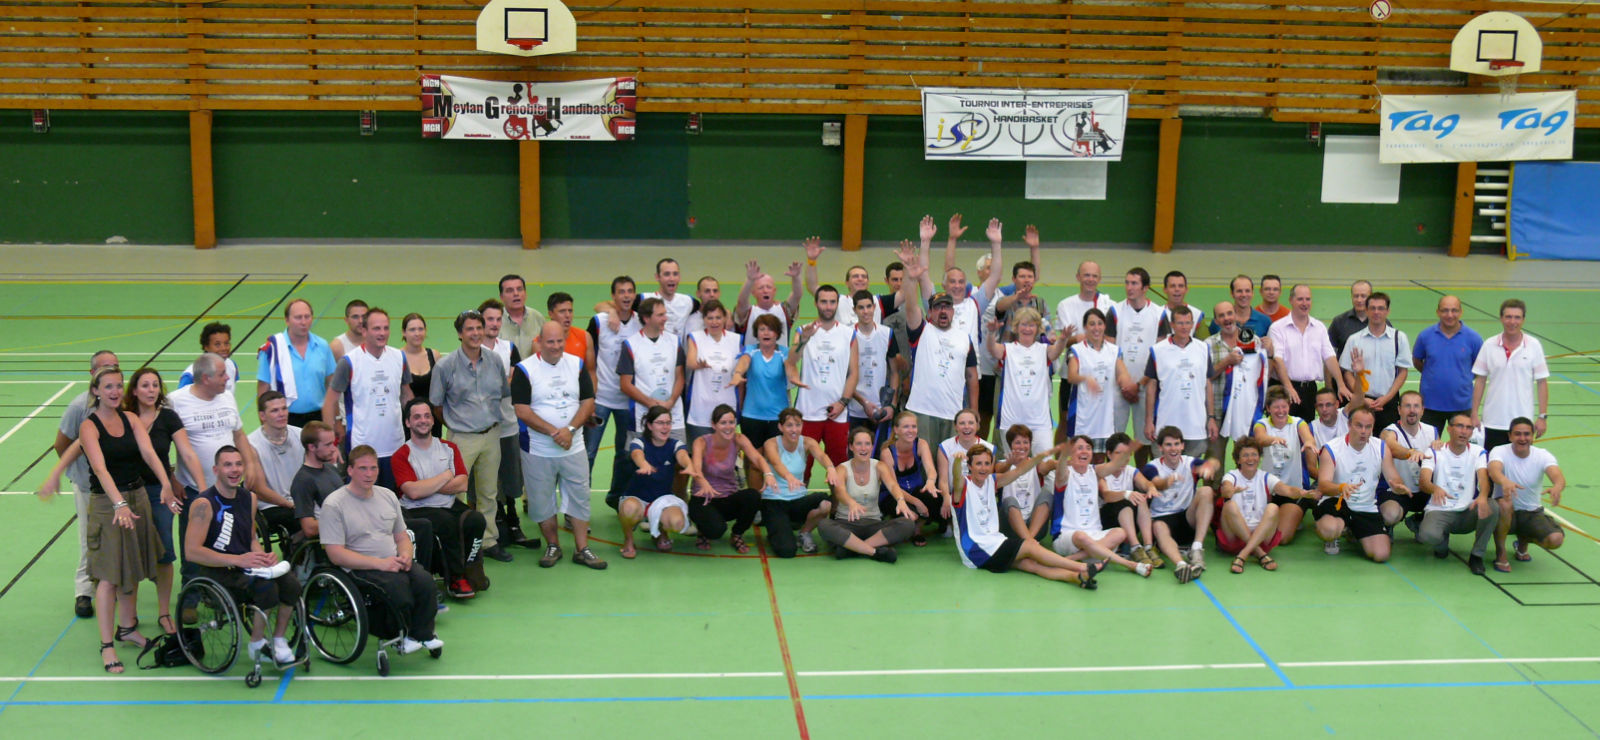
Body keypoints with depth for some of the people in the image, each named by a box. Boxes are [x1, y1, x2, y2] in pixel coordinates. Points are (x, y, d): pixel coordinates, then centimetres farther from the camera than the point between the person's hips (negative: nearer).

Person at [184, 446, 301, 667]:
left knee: (291, 584, -20)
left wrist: (263, 556, -1)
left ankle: (279, 640, 1)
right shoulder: (204, 504, -12)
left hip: (245, 566, 6)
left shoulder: (249, 498, 10)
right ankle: (257, 645, -7)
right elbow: (191, 552, -20)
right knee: (266, 587, -31)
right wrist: (238, 560, -24)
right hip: (216, 572, -6)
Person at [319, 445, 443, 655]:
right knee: (397, 583, -33)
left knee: (424, 580, -25)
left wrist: (405, 556, -2)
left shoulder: (388, 496, 17)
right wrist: (380, 563, -19)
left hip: (393, 562, 5)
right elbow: (336, 554, -11)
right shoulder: (334, 504, -4)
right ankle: (401, 636, -10)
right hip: (359, 568, -5)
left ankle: (423, 634, -7)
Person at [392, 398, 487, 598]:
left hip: (450, 506, 4)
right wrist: (446, 477, -5)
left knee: (476, 520, -25)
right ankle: (455, 578, -16)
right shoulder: (402, 455, -1)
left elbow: (462, 485, 0)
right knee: (447, 522, -33)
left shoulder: (449, 448, 13)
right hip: (418, 511, -4)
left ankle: (467, 572, -8)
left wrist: (428, 487, -10)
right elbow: (413, 492, -16)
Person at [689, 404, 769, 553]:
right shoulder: (702, 443, -15)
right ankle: (704, 532, 7)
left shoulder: (739, 440, -7)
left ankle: (737, 535, -1)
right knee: (716, 529, -35)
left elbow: (757, 458, -24)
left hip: (729, 499, 3)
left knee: (753, 496, -30)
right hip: (704, 500, -3)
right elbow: (696, 467, -33)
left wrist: (768, 474, -47)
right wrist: (704, 483, -56)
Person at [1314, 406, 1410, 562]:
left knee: (1381, 554, -12)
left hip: (1367, 509, 4)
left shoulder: (1381, 448, 2)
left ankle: (1353, 532, 22)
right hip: (1336, 503, -4)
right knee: (1329, 529, -39)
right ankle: (1333, 537, 4)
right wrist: (1342, 487, -44)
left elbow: (1394, 479, 1)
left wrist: (1399, 486, -25)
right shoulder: (1331, 449, -12)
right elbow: (1323, 485, -21)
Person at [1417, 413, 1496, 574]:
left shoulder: (1478, 452, 4)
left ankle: (1477, 556, -10)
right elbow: (1423, 480, -17)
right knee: (1427, 535, -35)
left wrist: (1483, 496, -40)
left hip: (1468, 512, 2)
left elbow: (1483, 476, -15)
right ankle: (1443, 538, 7)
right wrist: (1435, 488, -43)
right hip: (1439, 511, -2)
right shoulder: (1435, 452, -1)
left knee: (1492, 508, -31)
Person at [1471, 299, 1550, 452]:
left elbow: (1542, 383, 1)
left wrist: (1543, 416, -3)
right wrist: (1474, 414, 1)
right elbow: (1480, 381, 5)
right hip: (1492, 421, 1)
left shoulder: (1534, 346, -1)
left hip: (1523, 421, -1)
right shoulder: (1489, 345, 1)